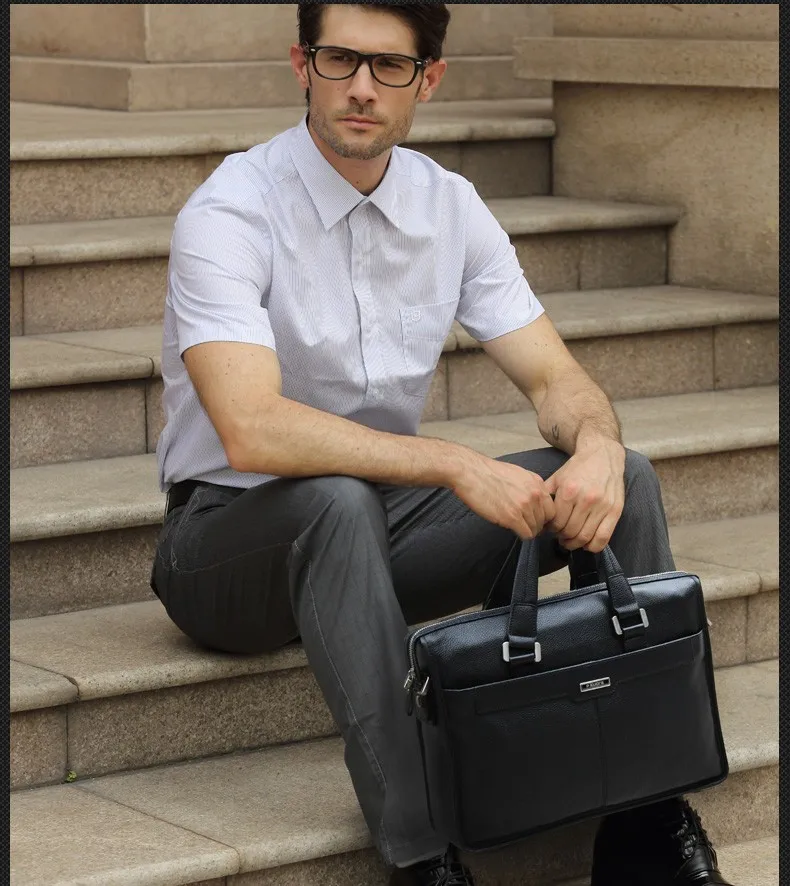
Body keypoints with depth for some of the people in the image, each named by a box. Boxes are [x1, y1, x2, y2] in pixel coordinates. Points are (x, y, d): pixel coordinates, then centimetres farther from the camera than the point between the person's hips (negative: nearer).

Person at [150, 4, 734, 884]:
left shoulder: (450, 207, 1)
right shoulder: (228, 213, -18)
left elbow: (555, 379, 2)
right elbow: (252, 432, -31)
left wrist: (595, 445, -23)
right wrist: (456, 467, -36)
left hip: (384, 523, 6)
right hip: (236, 534, -6)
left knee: (625, 479, -13)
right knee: (338, 499, -40)